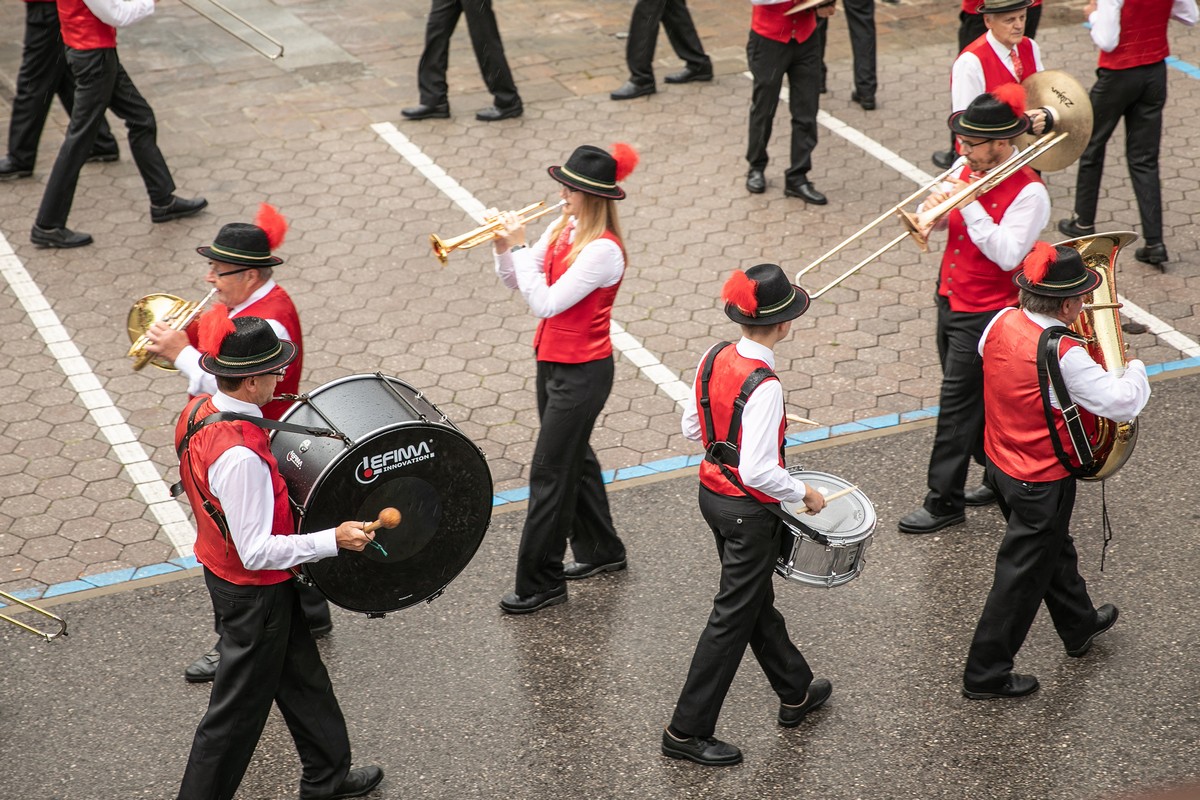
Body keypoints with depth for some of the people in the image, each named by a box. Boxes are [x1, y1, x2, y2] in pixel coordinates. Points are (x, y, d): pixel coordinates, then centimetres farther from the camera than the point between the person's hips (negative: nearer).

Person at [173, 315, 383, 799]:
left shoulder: (197, 411, -7)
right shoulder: (240, 455, -35)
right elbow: (257, 552, -32)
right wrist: (334, 539, -31)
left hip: (221, 569, 10)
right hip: (254, 593, -10)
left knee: (301, 674, 25)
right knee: (239, 708, 9)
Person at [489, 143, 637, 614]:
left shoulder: (602, 250, -24)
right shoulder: (562, 229, 3)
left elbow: (545, 303, -27)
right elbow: (517, 282, 7)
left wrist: (520, 245, -24)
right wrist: (504, 247, -12)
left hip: (582, 372, -9)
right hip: (552, 362, 9)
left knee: (548, 473, -3)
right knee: (573, 456, 21)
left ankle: (541, 583, 7)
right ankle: (601, 550, 39)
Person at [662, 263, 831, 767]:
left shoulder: (714, 360, -5)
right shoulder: (763, 386, -28)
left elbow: (691, 428, 6)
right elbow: (757, 472, -30)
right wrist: (803, 493, -15)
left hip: (712, 493, 9)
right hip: (749, 511, -9)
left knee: (757, 600, 24)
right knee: (733, 619, 5)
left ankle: (796, 693, 45)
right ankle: (687, 731, 12)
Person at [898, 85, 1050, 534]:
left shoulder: (1027, 192, -19)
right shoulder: (967, 170, 3)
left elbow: (1007, 254, -27)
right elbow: (938, 221, 10)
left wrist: (970, 204, -28)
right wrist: (932, 207, -14)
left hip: (985, 315, -8)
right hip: (951, 300, 8)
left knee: (957, 405, -4)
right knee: (974, 400, 18)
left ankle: (944, 502, 5)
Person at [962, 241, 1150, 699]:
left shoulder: (1001, 324, -10)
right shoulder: (1063, 354, -32)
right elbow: (1123, 404, -28)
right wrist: (1134, 369, -6)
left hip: (1000, 463, 8)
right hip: (1042, 483, -8)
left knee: (1053, 548, 29)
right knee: (1022, 577, 8)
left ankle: (1079, 626, 52)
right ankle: (986, 674, 20)